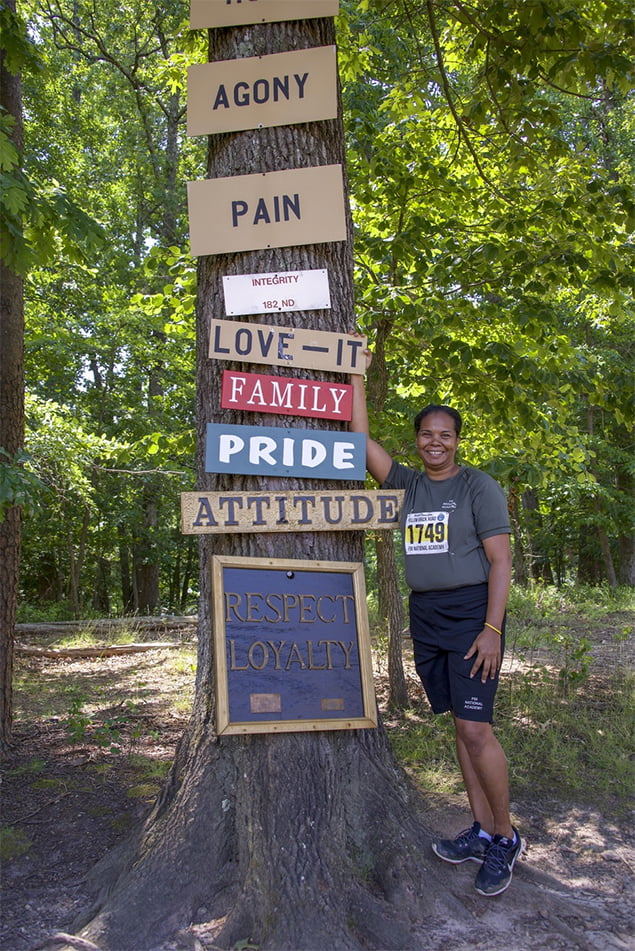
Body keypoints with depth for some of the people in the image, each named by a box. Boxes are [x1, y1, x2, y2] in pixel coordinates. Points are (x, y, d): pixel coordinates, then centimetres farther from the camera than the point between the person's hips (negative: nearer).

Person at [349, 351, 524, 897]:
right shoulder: (406, 484, 10)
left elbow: (501, 560, -9)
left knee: (475, 727, -9)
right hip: (425, 615, 6)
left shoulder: (478, 486, -4)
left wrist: (492, 629, -17)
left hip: (470, 612, -5)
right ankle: (483, 831, 20)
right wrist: (357, 374, 7)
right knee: (461, 724, 10)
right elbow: (361, 438, 8)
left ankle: (506, 837, 8)